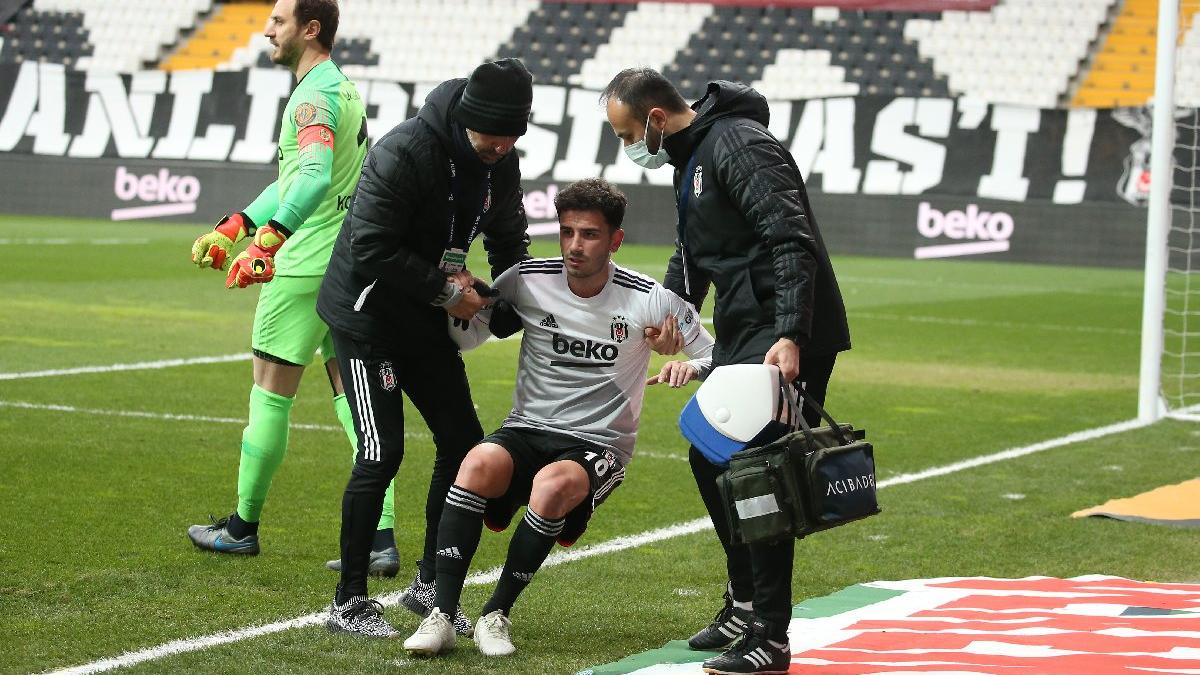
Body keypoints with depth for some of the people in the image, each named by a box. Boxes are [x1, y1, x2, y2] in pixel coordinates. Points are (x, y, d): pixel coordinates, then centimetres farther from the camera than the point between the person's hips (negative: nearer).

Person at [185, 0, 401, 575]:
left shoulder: (315, 95, -14)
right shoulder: (343, 87, 18)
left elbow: (314, 174, -32)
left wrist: (270, 238, -39)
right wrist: (232, 228, 30)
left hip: (307, 266, -9)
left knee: (270, 392, 3)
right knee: (352, 394, 6)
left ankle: (243, 526, 15)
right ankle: (381, 538, 0)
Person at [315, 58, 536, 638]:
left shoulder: (500, 164, -2)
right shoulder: (403, 153, -25)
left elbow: (509, 241, 15)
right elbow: (372, 249, -27)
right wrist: (445, 289, -21)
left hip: (427, 323, 8)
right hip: (366, 313, -8)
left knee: (464, 443, 5)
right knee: (382, 450, -14)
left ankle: (429, 584, 19)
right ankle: (348, 601, -4)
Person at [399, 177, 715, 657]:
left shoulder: (649, 300, -5)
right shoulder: (529, 280, 0)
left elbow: (717, 359, 3)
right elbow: (464, 337, 4)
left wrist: (690, 368, -21)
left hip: (599, 446, -2)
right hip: (526, 431, 2)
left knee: (554, 483, -37)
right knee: (480, 463, -33)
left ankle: (496, 615, -21)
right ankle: (441, 616, -30)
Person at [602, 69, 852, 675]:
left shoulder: (739, 145, -17)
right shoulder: (691, 156, 16)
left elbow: (791, 241, -25)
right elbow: (689, 259, 30)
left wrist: (790, 337, -33)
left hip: (790, 338, -11)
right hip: (741, 333, 11)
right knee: (711, 460, 15)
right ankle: (744, 605, 28)